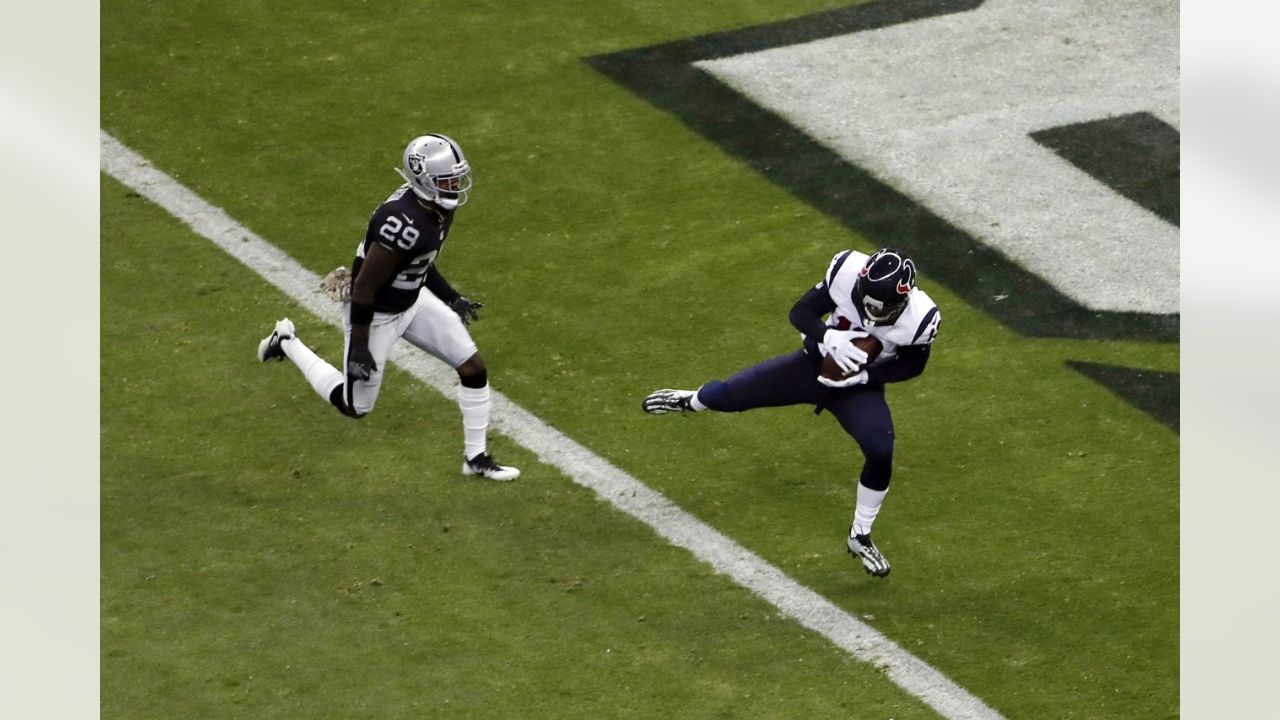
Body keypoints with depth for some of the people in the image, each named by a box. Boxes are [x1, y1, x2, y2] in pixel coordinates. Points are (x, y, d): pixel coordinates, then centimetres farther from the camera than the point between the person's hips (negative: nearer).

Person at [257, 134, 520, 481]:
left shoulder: (437, 206, -8)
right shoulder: (404, 224, -37)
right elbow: (365, 285, -29)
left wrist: (451, 298, 16)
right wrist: (359, 346, -22)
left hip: (412, 301, 8)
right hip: (377, 315, -8)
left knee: (474, 368, 4)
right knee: (355, 407, 11)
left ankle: (476, 458, 20)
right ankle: (286, 343, 28)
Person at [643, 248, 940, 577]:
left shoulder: (918, 319, -31)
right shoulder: (847, 272, -30)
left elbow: (912, 365, -10)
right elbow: (801, 312, -15)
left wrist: (864, 375, -24)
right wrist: (829, 337, -36)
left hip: (859, 388, -1)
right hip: (817, 364, 1)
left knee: (880, 452, -21)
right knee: (731, 395, 6)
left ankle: (860, 538, 5)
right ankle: (690, 401, 48)